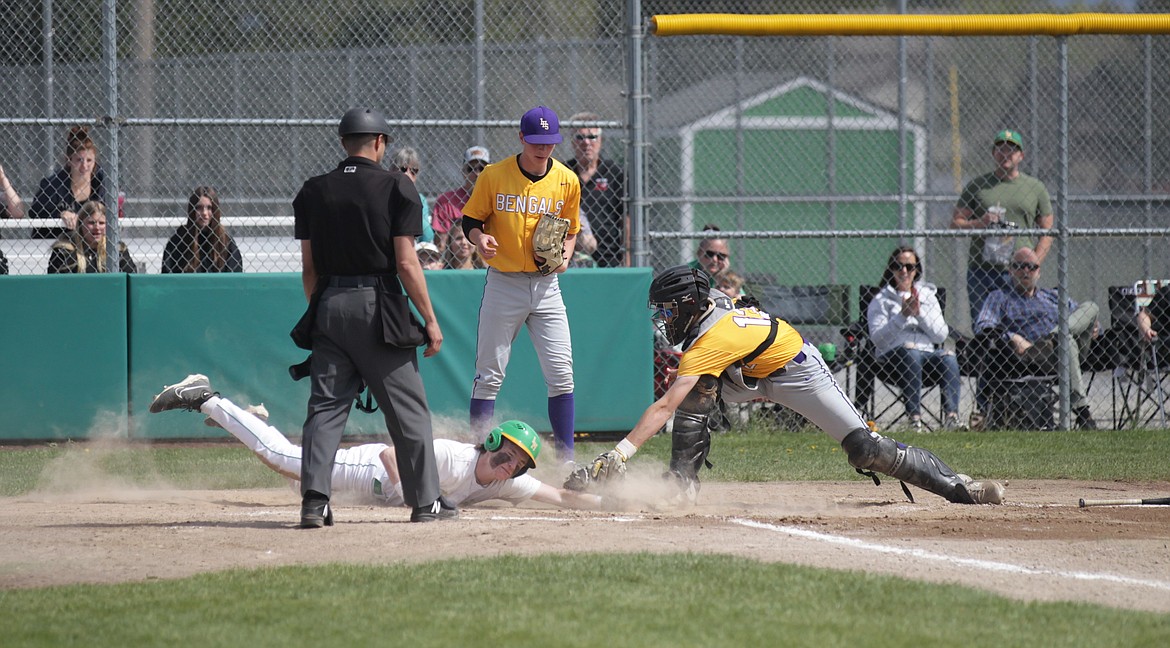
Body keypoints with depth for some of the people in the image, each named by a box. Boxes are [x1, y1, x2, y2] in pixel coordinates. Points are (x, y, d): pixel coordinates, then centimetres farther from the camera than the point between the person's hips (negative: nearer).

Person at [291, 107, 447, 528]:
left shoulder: (313, 192, 7)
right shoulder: (395, 187, -4)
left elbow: (309, 267, 8)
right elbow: (406, 263, -8)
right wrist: (430, 320, -3)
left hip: (328, 305, 4)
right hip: (379, 305, -3)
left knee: (325, 406, 5)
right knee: (407, 409, 6)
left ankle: (314, 499, -9)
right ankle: (425, 501, 10)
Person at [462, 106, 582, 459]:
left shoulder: (567, 181, 1)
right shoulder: (494, 176, -6)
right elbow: (471, 220, 2)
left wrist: (564, 255, -7)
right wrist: (480, 239, -20)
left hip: (546, 287, 2)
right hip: (503, 283, -2)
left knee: (561, 374, -4)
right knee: (489, 375, 1)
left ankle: (566, 458, 4)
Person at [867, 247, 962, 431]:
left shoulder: (928, 296, 20)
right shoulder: (881, 300, 11)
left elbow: (941, 335, 8)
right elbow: (877, 338, -4)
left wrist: (920, 313, -6)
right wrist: (902, 316, -13)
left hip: (928, 353, 3)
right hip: (893, 354, -3)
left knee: (948, 358, -28)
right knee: (910, 354, -37)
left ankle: (951, 414, -42)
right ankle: (914, 417, -45)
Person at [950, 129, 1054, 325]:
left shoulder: (1036, 188, 12)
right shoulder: (977, 185, 12)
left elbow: (1047, 232, 11)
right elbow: (955, 223, 11)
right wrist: (979, 223, -10)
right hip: (981, 270, 0)